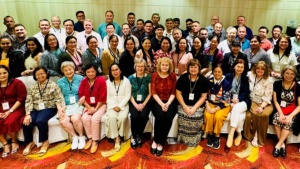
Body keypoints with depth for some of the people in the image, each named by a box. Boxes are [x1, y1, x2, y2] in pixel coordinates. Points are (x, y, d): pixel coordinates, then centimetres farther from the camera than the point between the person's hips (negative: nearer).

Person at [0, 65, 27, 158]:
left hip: (16, 109, -4)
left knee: (9, 122, -31)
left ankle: (14, 142, -4)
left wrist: (10, 111, -16)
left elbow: (21, 98, -9)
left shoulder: (17, 83, -1)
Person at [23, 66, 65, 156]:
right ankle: (30, 142, 6)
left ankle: (45, 142, -8)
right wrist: (28, 114, -10)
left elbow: (59, 98, -6)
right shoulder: (33, 87, 12)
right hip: (36, 109, 4)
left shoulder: (53, 85, 0)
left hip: (49, 108, -4)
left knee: (40, 121, -32)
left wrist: (60, 108, -25)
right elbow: (28, 101, 4)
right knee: (26, 122, -21)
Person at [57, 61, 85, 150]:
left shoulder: (80, 79, 4)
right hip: (66, 106, 3)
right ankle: (74, 137, 1)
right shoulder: (60, 82, 12)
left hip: (78, 104, -2)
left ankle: (81, 137, -2)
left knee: (75, 119, -30)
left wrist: (83, 98, -16)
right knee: (63, 121, -25)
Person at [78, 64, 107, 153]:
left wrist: (95, 109, -16)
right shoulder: (83, 81, 0)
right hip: (88, 106, 4)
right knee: (85, 118, -23)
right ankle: (90, 139, -4)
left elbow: (102, 97, -12)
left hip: (100, 105, -3)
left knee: (95, 119, -27)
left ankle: (95, 141, -10)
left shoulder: (101, 80, -12)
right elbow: (81, 96, 1)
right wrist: (89, 107, -10)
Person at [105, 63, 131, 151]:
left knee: (122, 117, -30)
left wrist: (120, 106, -15)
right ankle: (117, 138, -19)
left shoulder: (126, 81, 0)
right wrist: (114, 106, -13)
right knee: (112, 117, -29)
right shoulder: (108, 82, 7)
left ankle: (118, 136, -9)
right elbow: (107, 97, 2)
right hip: (112, 105, 1)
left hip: (123, 105, -1)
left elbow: (128, 96, -5)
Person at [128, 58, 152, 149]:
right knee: (134, 116, -28)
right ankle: (133, 136, -3)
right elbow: (129, 94, 2)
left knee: (144, 116, -28)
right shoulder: (131, 78, 4)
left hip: (145, 102, 0)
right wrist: (136, 104, -12)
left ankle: (139, 136, -2)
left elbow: (150, 93, 1)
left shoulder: (148, 77, 2)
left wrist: (143, 104, -11)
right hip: (134, 102, 0)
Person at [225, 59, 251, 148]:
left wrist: (238, 99, -17)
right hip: (231, 101, 0)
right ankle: (239, 134, -9)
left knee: (237, 108, -35)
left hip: (243, 101, 0)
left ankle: (231, 134, -33)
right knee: (240, 116, -30)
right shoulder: (228, 76, 10)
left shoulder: (246, 79, 13)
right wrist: (231, 102, -13)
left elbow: (246, 93, 3)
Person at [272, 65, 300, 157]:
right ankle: (282, 144, -13)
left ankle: (278, 144, -14)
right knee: (276, 118, -30)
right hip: (279, 109, 1)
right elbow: (275, 101, -2)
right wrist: (281, 114, -16)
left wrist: (290, 116, -20)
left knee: (288, 122, -31)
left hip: (292, 111, -1)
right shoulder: (277, 84, 0)